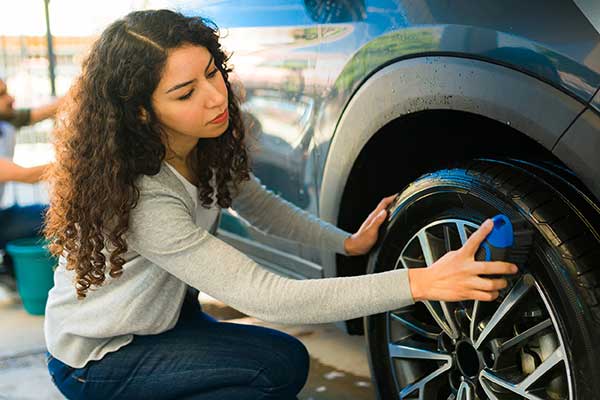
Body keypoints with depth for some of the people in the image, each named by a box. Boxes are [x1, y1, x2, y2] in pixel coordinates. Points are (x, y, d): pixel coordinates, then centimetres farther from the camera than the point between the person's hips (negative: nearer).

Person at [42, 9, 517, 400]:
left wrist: (347, 242, -6)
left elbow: (256, 203, 8)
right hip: (96, 359, -7)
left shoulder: (208, 145, -12)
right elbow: (266, 297, -37)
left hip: (163, 316, 7)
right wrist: (420, 283, -41)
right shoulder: (141, 199, -36)